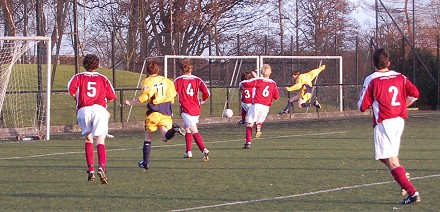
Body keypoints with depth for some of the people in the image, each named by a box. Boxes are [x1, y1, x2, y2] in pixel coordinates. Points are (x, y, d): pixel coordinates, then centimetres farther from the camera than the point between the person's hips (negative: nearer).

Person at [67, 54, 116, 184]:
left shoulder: (79, 77, 15)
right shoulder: (103, 78, 19)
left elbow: (71, 88, -5)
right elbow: (111, 97, 14)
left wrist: (78, 99, 13)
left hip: (83, 109, 1)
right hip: (100, 109, -1)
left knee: (88, 139, 15)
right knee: (100, 141, -8)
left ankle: (91, 170, 7)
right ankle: (101, 167, -29)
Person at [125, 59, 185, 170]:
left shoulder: (147, 82, -5)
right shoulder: (166, 80, 11)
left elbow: (145, 97, -15)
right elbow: (172, 94, 9)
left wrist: (131, 103, -3)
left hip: (153, 112, -3)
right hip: (166, 111, 3)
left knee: (148, 137, 9)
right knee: (165, 137, -4)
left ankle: (145, 162, 9)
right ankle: (174, 129, -35)